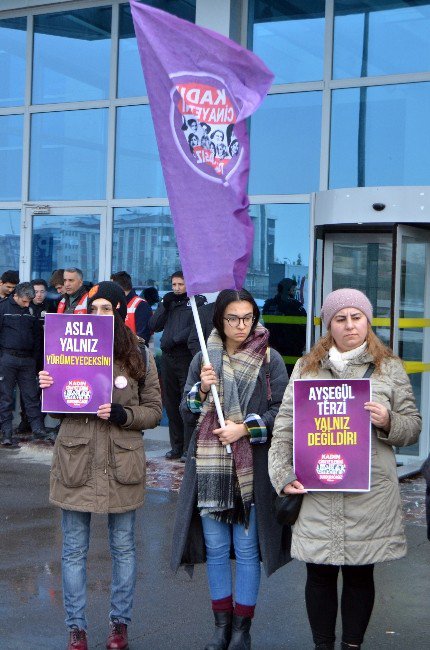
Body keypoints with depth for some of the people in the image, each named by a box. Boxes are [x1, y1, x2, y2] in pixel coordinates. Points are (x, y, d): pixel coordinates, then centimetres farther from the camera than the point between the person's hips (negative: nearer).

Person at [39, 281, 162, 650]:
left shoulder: (139, 356, -1)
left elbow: (154, 411, 1)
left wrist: (121, 415, -17)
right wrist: (47, 388, -11)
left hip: (121, 465, -1)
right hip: (75, 463, 1)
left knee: (123, 547, 11)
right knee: (74, 550, 8)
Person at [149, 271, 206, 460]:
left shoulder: (198, 301, 0)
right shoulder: (169, 303, 18)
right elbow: (154, 326, 11)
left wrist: (175, 340, -12)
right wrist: (164, 305, 0)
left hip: (187, 358, -6)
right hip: (168, 358, 6)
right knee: (171, 404, 9)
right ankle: (177, 446, 16)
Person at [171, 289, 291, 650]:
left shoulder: (270, 359, 0)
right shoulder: (203, 359, 8)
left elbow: (282, 410, -1)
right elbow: (188, 411, 9)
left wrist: (245, 428, -13)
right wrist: (202, 389, -10)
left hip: (253, 466, -2)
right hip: (209, 466, 3)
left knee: (247, 549, 3)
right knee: (215, 548, 8)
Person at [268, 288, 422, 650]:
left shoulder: (390, 368, 7)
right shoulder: (306, 367, 10)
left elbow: (413, 427, 9)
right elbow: (285, 425, 8)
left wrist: (388, 421, -12)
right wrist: (282, 474, -2)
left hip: (371, 494, 0)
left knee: (360, 575, 9)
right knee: (320, 575, 7)